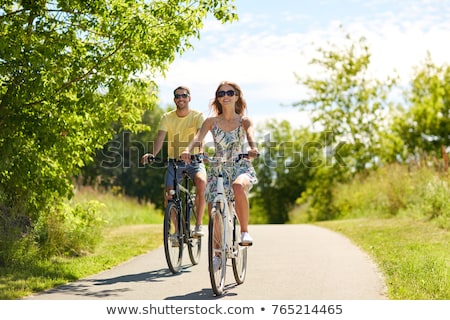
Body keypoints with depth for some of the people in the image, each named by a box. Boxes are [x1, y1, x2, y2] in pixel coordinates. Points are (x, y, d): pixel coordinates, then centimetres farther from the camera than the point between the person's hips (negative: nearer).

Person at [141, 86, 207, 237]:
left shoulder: (197, 116, -5)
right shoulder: (167, 117, 0)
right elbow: (160, 137, -14)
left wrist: (200, 151, -43)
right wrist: (152, 154, -33)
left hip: (193, 161, -2)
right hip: (174, 161, 2)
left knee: (201, 182, -32)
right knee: (168, 195, -14)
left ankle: (198, 225, -21)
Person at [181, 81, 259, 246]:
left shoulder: (244, 121, 3)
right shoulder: (211, 122, 4)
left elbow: (250, 135, -19)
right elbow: (198, 138, -13)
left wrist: (253, 149, -43)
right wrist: (187, 150, -36)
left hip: (241, 168, -2)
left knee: (238, 186, -37)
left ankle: (245, 231, -23)